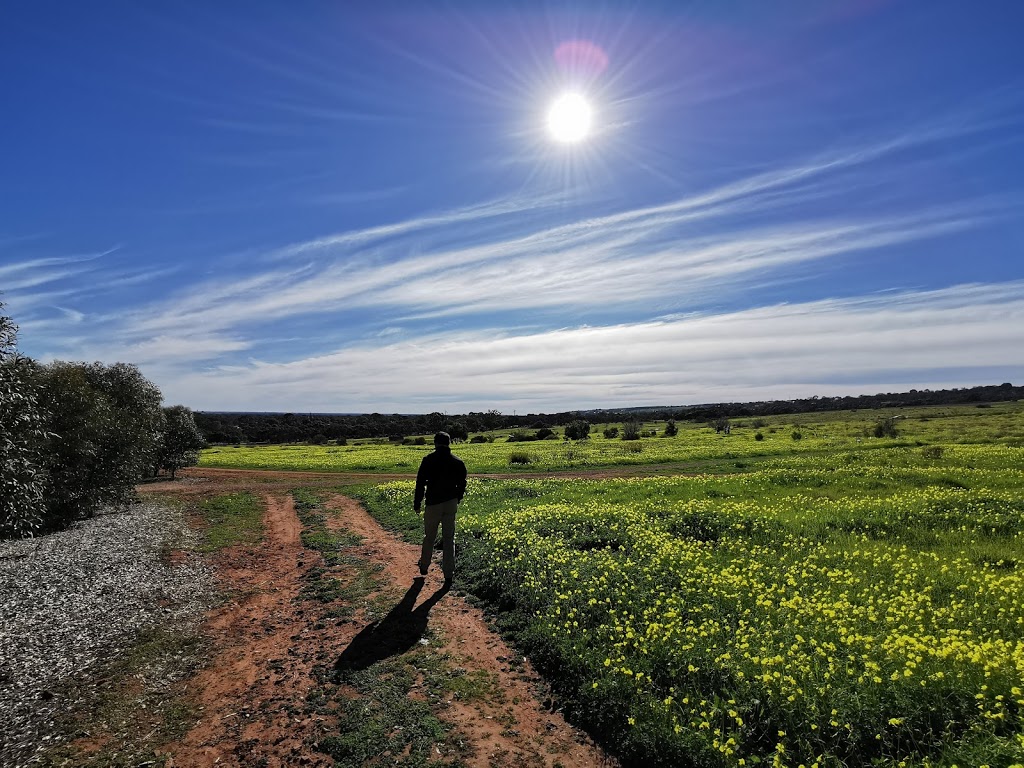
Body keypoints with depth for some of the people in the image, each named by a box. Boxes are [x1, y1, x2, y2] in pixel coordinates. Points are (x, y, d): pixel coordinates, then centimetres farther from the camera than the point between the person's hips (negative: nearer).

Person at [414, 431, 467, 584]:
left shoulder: (428, 460, -7)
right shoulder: (458, 462, 1)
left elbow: (420, 483, -6)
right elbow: (462, 484, 8)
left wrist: (417, 503, 3)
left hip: (433, 503, -2)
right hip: (451, 504, 2)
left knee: (429, 537, 16)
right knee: (449, 539, 8)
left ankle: (424, 567, 33)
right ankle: (449, 574, 9)